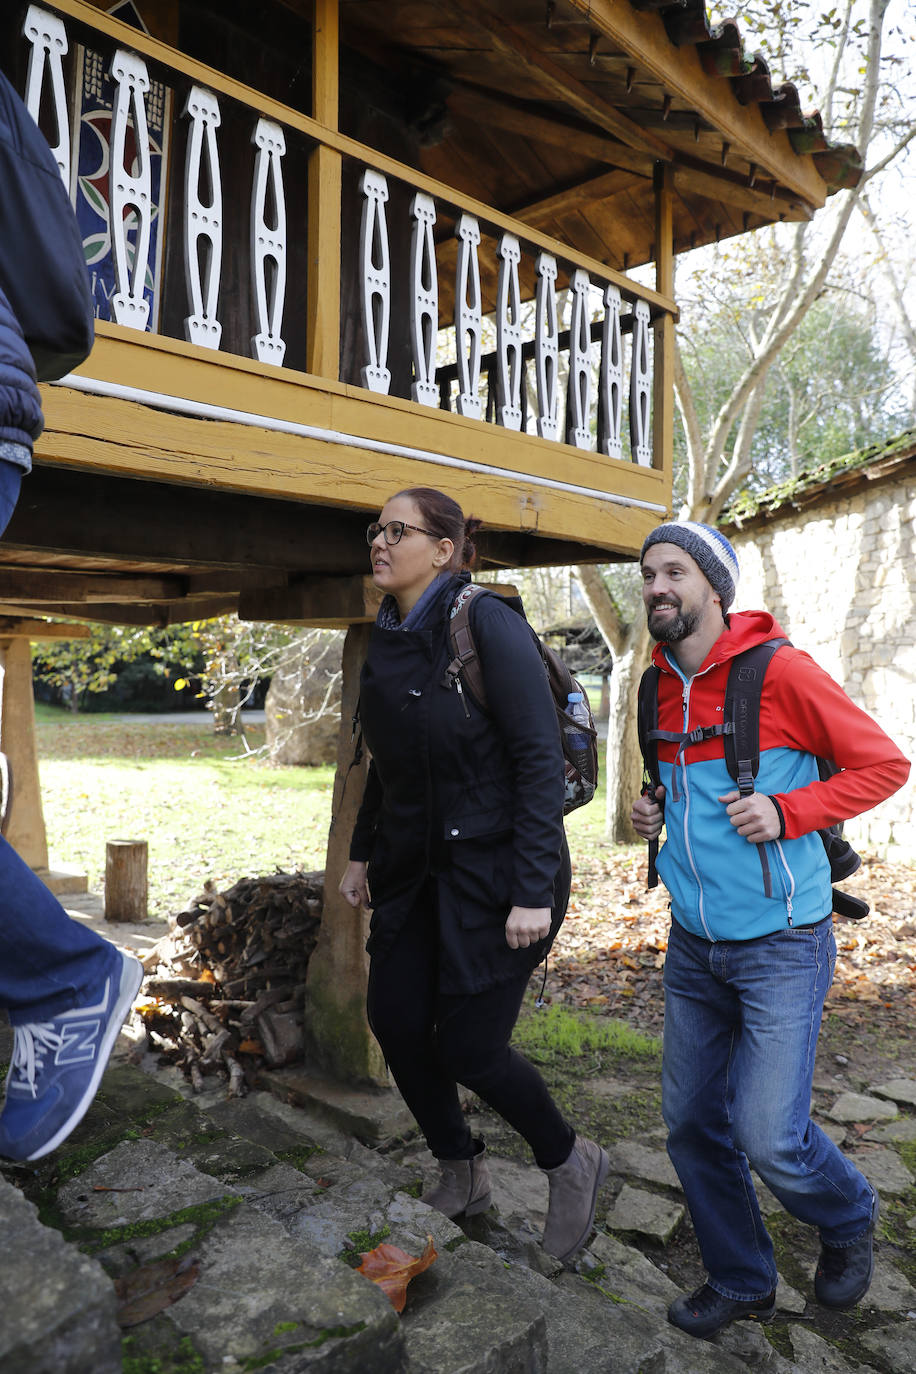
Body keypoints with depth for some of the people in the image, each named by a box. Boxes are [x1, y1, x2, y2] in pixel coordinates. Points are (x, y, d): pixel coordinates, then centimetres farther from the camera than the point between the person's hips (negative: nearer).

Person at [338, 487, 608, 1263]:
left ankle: (572, 1165, 27)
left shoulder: (488, 625, -18)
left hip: (495, 866, -7)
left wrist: (533, 891, -22)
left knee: (469, 1047, -2)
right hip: (418, 865, 8)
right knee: (396, 1018, 7)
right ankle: (462, 1178, 32)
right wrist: (363, 850, 16)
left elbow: (541, 760, -20)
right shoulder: (388, 640, 5)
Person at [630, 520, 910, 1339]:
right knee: (692, 1124, 11)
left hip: (781, 942, -6)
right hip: (695, 943, 6)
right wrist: (657, 811, 2)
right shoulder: (664, 687, 6)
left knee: (769, 1135, -5)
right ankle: (741, 1281, 35)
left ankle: (849, 1221, 30)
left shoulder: (779, 670, -14)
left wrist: (787, 810, -21)